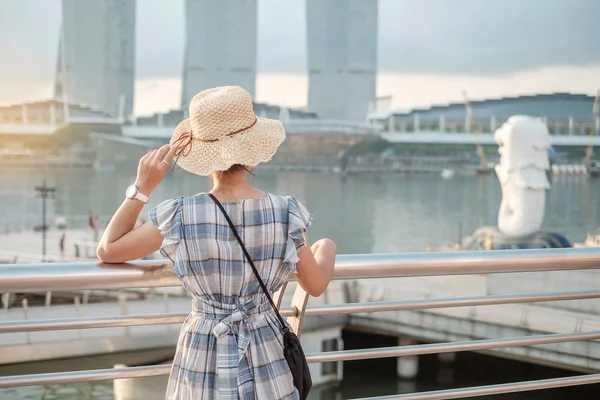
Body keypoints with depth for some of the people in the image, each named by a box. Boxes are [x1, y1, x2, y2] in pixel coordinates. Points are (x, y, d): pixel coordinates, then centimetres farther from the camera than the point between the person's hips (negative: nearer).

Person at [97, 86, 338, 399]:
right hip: (264, 359, 0)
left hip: (204, 359, 0)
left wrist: (142, 187, -3)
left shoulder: (180, 216, -15)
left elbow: (107, 250, -2)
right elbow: (316, 285, 1)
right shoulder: (284, 212, -13)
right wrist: (326, 249, 22)